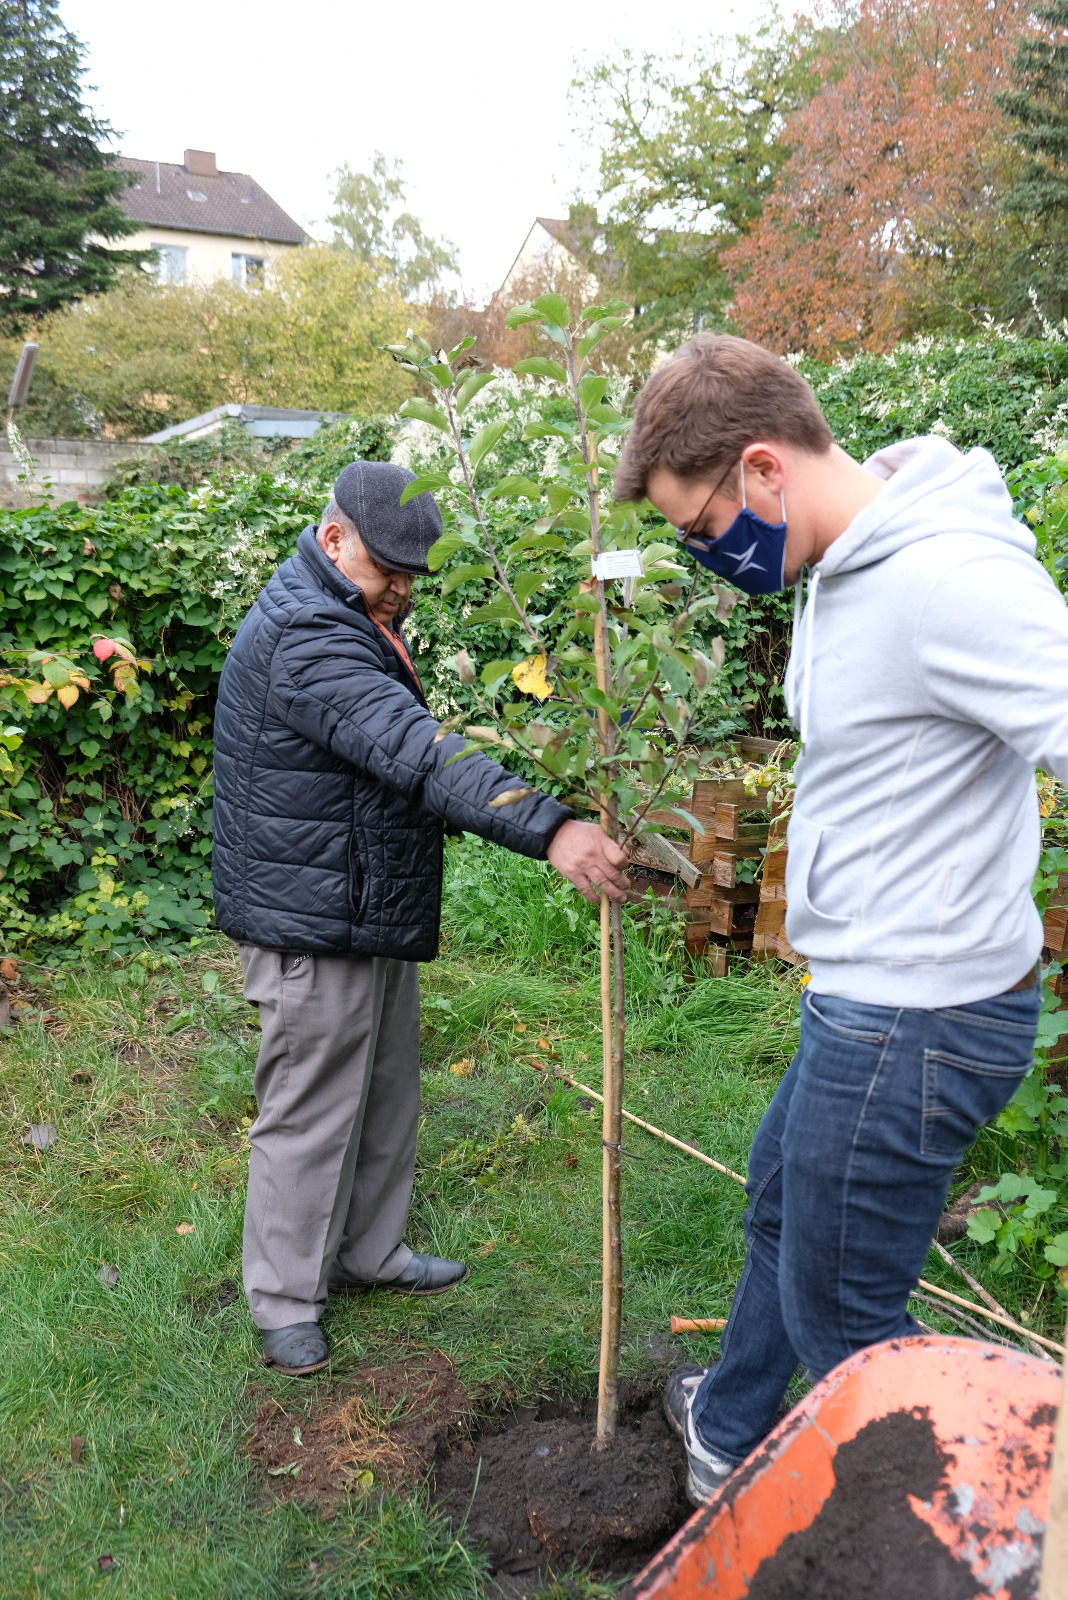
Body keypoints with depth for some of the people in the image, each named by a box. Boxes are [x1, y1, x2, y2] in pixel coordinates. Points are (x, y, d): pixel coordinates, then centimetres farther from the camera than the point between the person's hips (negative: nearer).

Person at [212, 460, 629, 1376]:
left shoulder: (356, 624, 14)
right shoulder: (305, 636, -23)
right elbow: (415, 752, -38)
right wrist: (549, 829, -45)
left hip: (375, 915, 10)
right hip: (313, 923, -10)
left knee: (388, 1098, 20)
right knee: (309, 1113, 2)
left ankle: (370, 1252, 37)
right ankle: (285, 1299, 19)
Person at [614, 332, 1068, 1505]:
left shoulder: (947, 577, -26)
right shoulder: (844, 567, 5)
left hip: (915, 1020, -10)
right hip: (869, 994, 10)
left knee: (839, 1313, 6)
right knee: (779, 1193, 28)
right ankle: (728, 1432, 54)